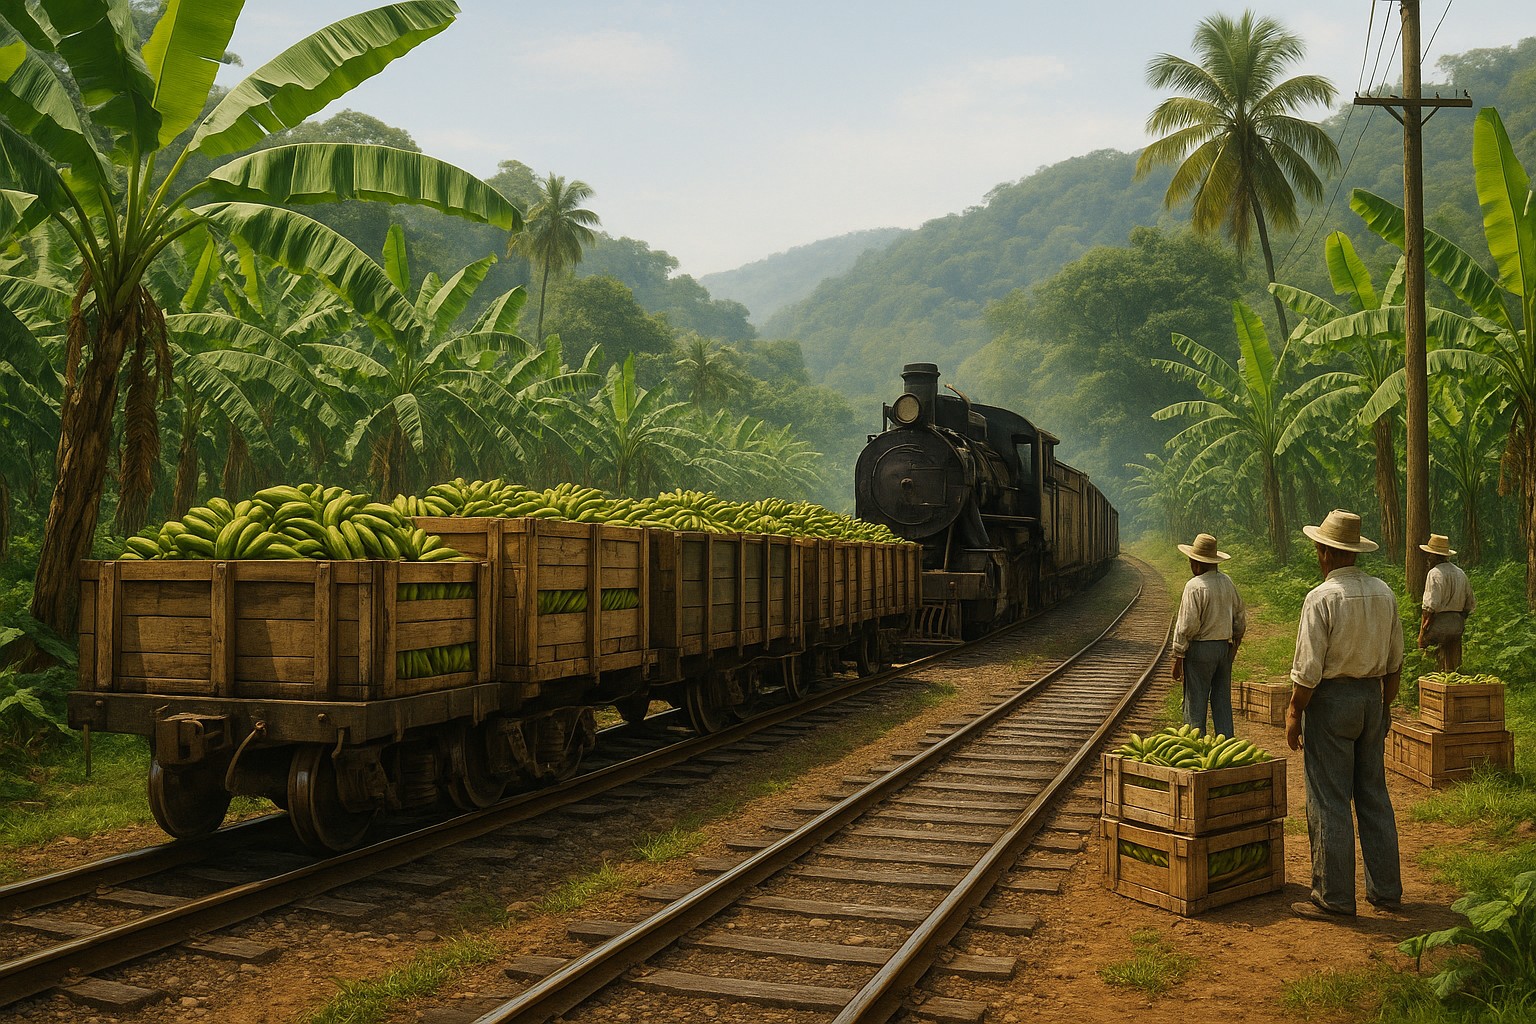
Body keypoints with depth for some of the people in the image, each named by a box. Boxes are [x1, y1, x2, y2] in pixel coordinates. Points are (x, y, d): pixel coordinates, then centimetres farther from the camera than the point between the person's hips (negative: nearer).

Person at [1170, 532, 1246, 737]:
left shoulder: (1195, 586, -17)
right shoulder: (1227, 582, 5)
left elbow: (1186, 626, -17)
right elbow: (1240, 617, 15)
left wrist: (1178, 658, -11)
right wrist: (1235, 643, 27)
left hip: (1200, 648, -7)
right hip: (1225, 648, 7)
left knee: (1195, 705, 1)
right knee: (1222, 702, 14)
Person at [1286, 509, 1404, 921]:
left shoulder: (1322, 598, -16)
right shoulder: (1384, 593, 5)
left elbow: (1308, 669, -17)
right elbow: (1395, 662, 11)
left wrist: (1294, 713, -7)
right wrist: (1386, 704, 21)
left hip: (1331, 699, -7)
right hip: (1371, 696, 7)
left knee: (1329, 803, -1)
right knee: (1374, 797, 15)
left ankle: (1333, 898, 5)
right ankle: (1386, 891, 22)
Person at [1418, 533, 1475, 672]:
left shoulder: (1435, 573, -12)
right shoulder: (1461, 574, 14)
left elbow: (1430, 606, -19)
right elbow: (1471, 604, 18)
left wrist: (1422, 633, -16)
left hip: (1439, 624, -8)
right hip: (1457, 625, 8)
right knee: (1452, 666, 14)